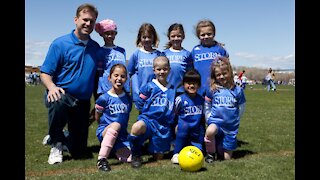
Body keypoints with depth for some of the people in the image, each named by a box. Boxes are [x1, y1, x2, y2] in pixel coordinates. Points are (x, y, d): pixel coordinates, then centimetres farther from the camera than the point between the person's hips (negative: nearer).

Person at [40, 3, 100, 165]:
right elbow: (45, 73, -10)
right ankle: (56, 143, -15)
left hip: (83, 102, 4)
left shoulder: (96, 48, 4)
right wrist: (52, 87, -31)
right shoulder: (60, 43, -8)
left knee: (79, 153, 5)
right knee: (58, 101, -43)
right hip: (62, 95, -4)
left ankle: (63, 139, 41)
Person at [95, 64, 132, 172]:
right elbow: (97, 117, 6)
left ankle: (116, 150, 14)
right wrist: (110, 125, 6)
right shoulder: (104, 98, -5)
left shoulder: (128, 98, 8)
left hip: (121, 134, 4)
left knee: (130, 158, -19)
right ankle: (101, 159, -32)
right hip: (104, 131, -3)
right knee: (116, 125, -38)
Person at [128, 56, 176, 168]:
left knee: (158, 157, 4)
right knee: (137, 127, -39)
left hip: (164, 125, 3)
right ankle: (136, 156, -15)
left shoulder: (172, 90, 11)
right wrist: (151, 111, 3)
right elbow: (140, 105, 4)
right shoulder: (149, 87, 0)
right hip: (148, 119, -3)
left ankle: (151, 147, 39)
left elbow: (174, 109, 23)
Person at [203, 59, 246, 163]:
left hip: (231, 127, 1)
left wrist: (234, 120, 8)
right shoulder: (211, 90, -1)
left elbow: (241, 109, 10)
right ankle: (210, 153, -11)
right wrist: (210, 119, 1)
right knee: (210, 131, -39)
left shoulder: (237, 90, 0)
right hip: (216, 121, -1)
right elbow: (207, 108, 9)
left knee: (227, 158, 4)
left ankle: (219, 148, 39)